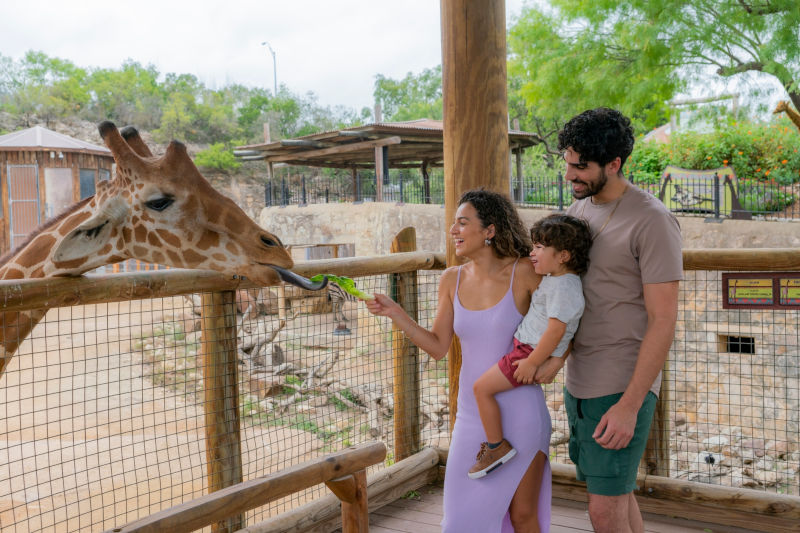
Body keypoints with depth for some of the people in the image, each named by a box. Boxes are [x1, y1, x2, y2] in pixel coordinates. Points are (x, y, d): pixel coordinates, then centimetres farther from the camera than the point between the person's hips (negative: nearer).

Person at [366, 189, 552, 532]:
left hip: (520, 412, -4)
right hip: (473, 413, 4)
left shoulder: (525, 274, -12)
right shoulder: (452, 279, 1)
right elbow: (438, 347, 1)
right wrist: (393, 312, -9)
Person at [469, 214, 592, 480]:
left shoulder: (563, 287, -22)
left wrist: (532, 362, -25)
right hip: (525, 347, 11)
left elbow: (556, 329, -28)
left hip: (532, 352, -11)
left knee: (482, 387, -13)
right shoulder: (555, 279, 12)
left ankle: (497, 447, -2)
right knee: (482, 385, 23)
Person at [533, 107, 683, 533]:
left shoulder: (651, 221, -15)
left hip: (623, 386, -7)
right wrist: (555, 353, -12)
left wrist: (629, 406, -19)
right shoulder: (578, 210, 8)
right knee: (615, 495, 18)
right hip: (579, 381, 7)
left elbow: (662, 322, -16)